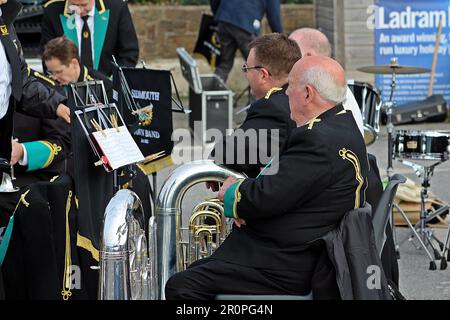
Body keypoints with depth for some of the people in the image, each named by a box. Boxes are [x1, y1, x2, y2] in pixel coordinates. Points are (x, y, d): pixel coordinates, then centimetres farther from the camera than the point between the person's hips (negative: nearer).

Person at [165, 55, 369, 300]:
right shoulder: (342, 125, 13)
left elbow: (267, 199, -25)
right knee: (197, 272, 19)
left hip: (291, 268, -11)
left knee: (181, 286, -16)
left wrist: (230, 193, -3)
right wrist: (244, 189, -1)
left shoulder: (319, 141, -22)